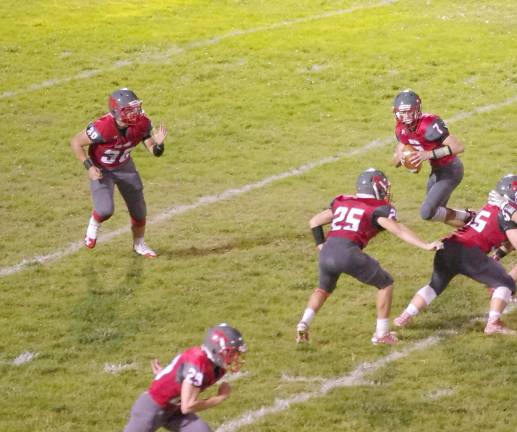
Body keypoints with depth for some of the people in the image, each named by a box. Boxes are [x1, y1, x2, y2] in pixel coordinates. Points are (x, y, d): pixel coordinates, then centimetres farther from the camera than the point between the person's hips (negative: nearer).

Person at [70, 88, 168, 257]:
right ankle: (93, 226, 16)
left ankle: (139, 244, 34)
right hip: (101, 169, -4)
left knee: (139, 209, 7)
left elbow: (155, 152, -12)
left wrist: (158, 143, -36)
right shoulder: (103, 128, -37)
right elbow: (76, 143, -22)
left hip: (124, 167, 4)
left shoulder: (142, 124, -23)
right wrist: (89, 167, -24)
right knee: (105, 210, -21)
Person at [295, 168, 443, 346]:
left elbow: (314, 222, 28)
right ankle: (381, 334, 18)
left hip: (327, 251, 5)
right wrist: (425, 246, -8)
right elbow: (398, 229, -5)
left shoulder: (342, 202, 26)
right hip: (348, 253, -5)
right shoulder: (378, 209, 10)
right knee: (385, 283, 18)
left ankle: (303, 324, 13)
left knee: (324, 289, 34)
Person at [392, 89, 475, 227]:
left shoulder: (429, 125, -29)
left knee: (427, 212, -15)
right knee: (438, 213, 18)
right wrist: (400, 156, -23)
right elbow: (396, 161, 2)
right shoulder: (402, 129, -4)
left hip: (450, 170, -9)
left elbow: (459, 147, -35)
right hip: (436, 171, 9)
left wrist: (429, 154, -41)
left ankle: (467, 217, 5)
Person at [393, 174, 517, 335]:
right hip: (468, 253, -7)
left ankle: (405, 317, 24)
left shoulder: (490, 206, 22)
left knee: (436, 285, 28)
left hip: (447, 247, 7)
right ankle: (493, 324, -5)